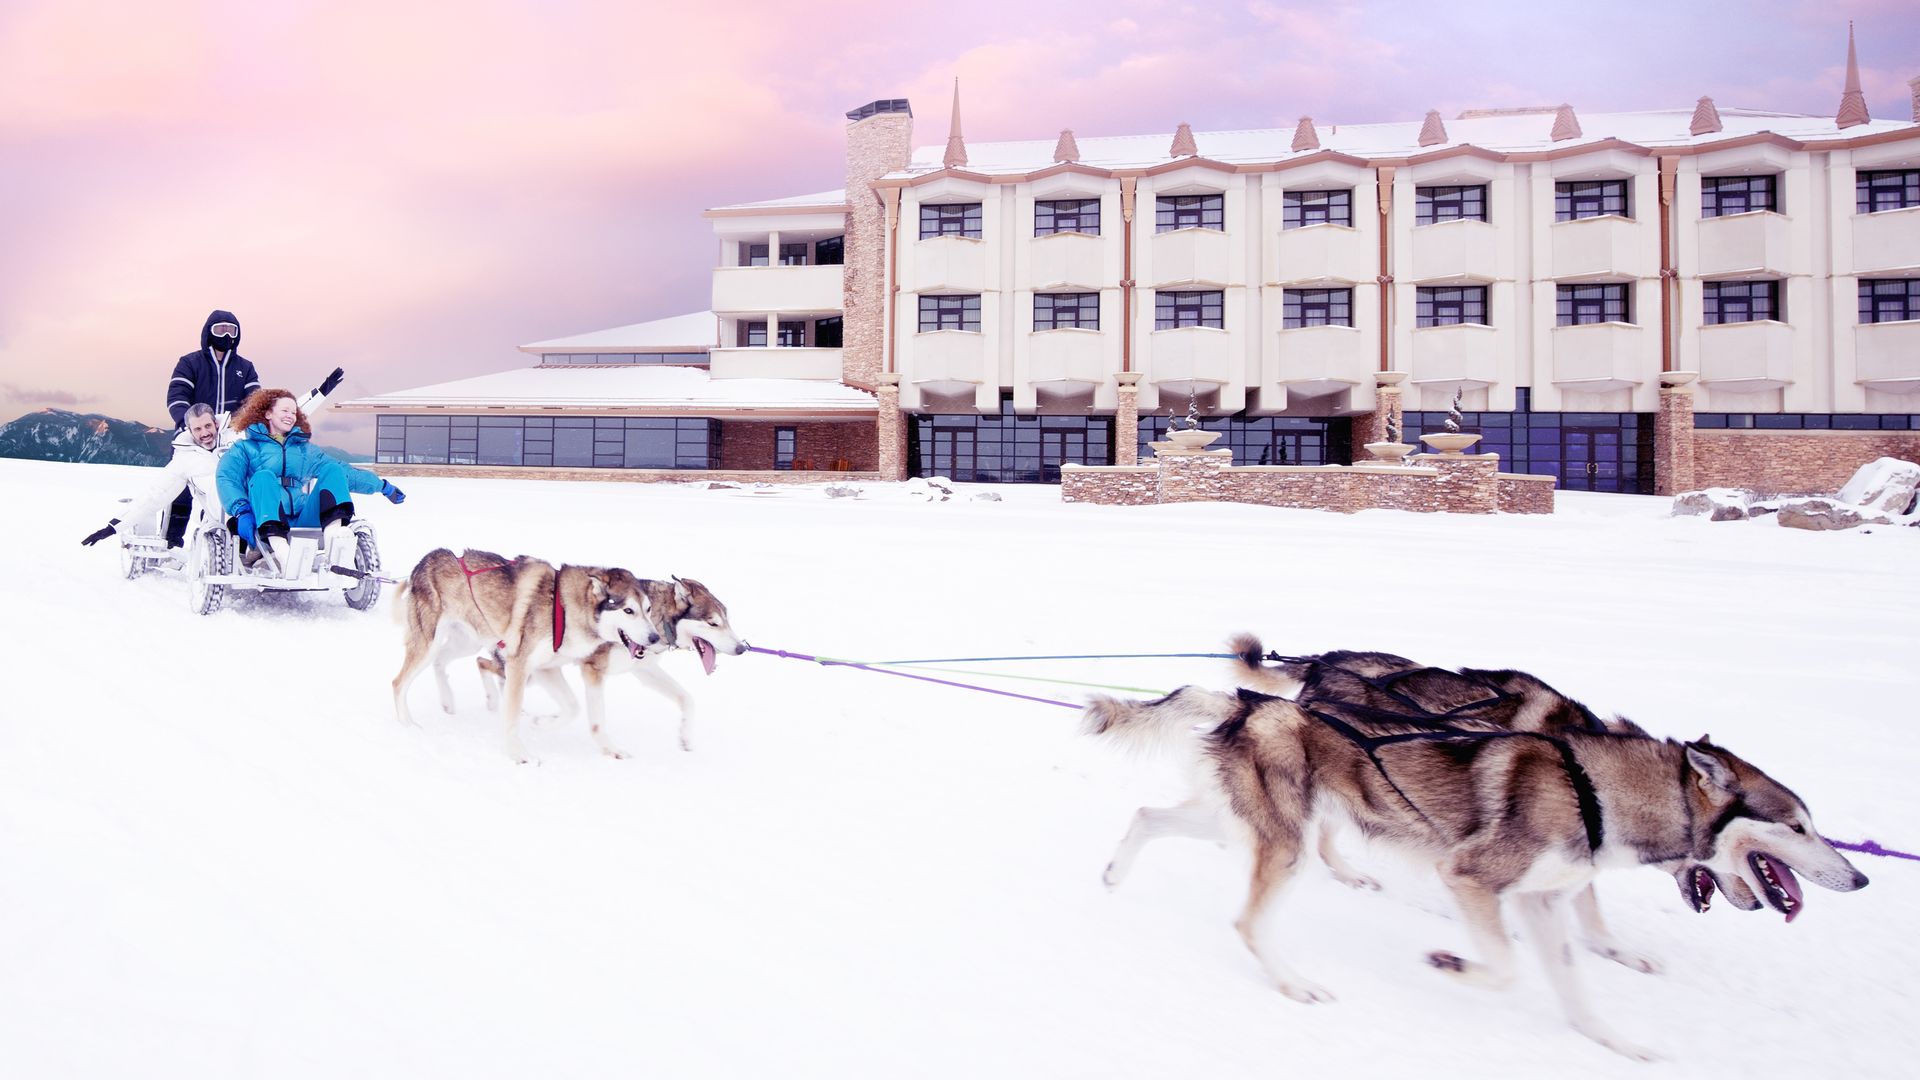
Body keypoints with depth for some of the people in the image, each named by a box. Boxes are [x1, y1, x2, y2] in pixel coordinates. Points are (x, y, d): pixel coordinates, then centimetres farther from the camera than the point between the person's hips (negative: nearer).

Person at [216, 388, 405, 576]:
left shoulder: (305, 449, 31)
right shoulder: (245, 447, 18)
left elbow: (342, 470, 30)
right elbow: (226, 478, 1)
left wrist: (381, 485, 22)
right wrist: (241, 511, -19)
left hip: (304, 521, 3)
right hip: (268, 522, -3)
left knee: (332, 469, -13)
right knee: (263, 476, -31)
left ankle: (334, 532, -45)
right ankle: (279, 548, -58)